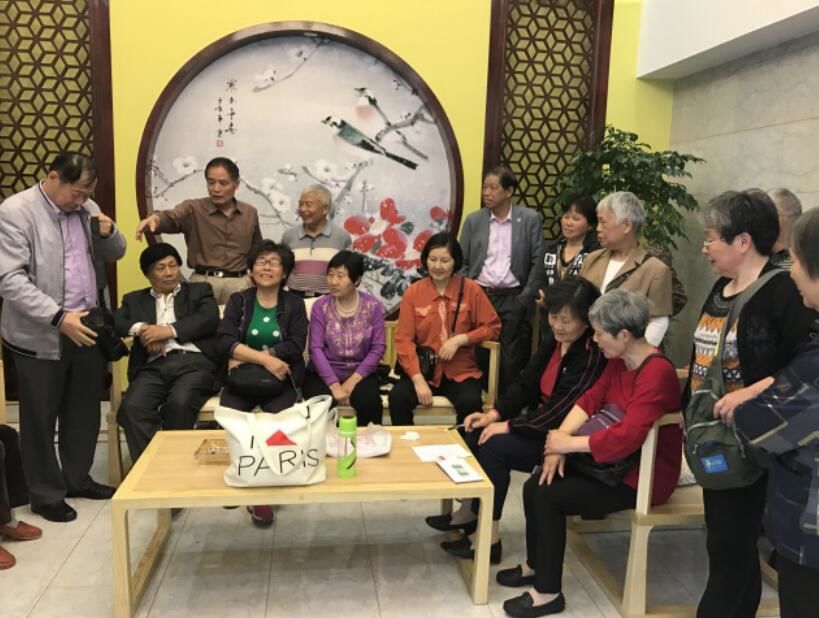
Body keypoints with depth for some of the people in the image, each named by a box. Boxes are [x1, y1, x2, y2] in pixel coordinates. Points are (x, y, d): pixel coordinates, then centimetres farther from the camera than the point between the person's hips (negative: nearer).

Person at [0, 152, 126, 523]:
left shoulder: (87, 209, 7)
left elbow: (115, 255, 15)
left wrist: (108, 233, -8)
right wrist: (59, 318, -28)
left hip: (86, 328, 6)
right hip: (40, 336, -6)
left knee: (84, 411, 16)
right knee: (41, 419, 8)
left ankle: (78, 479, 34)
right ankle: (46, 494, 23)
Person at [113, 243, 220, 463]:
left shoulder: (199, 290, 22)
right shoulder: (134, 299, 28)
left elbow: (210, 319, 3)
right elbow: (113, 321, 11)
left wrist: (169, 330, -5)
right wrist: (140, 328, -8)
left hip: (194, 362, -2)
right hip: (154, 366, 2)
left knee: (178, 404, -34)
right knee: (131, 407, -30)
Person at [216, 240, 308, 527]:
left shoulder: (294, 304, 7)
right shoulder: (238, 301, 9)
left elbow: (295, 346, -8)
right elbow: (224, 341, -7)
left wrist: (247, 355, -12)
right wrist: (265, 359, -18)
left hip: (281, 379, -1)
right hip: (242, 378, 1)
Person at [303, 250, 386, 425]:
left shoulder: (373, 306, -3)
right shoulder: (320, 306, -4)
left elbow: (378, 347, -5)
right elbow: (316, 348, -9)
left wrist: (353, 380, -14)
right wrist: (334, 385, -19)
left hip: (360, 373, 0)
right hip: (324, 373, 0)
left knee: (369, 401, -28)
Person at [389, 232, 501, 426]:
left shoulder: (471, 289, -1)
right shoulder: (413, 292, -1)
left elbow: (492, 327, 3)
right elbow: (404, 340, -4)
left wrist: (460, 339, -13)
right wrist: (418, 379, -15)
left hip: (461, 372, 0)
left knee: (470, 403, -30)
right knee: (397, 397, -27)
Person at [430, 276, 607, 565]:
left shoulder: (593, 354, -23)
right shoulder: (555, 340, 2)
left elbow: (563, 411, -27)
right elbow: (526, 383, 5)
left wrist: (509, 426, -21)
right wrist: (495, 413, -9)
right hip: (543, 422, 9)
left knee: (494, 446, -21)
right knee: (475, 434, -4)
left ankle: (489, 538, -9)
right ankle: (469, 511, 13)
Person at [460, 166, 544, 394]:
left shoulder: (530, 219, -1)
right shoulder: (473, 220, 5)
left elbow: (538, 263, -2)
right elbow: (462, 263, 7)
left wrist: (525, 299, -6)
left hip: (513, 300, -2)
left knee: (511, 360, 2)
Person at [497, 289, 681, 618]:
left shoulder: (657, 373, -26)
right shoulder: (618, 361, 3)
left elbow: (626, 437, -34)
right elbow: (590, 399, 3)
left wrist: (568, 443, -23)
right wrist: (558, 444, -12)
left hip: (643, 475, -9)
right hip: (613, 461, 9)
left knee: (548, 498, -17)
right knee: (535, 486, -2)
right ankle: (535, 565, 19)